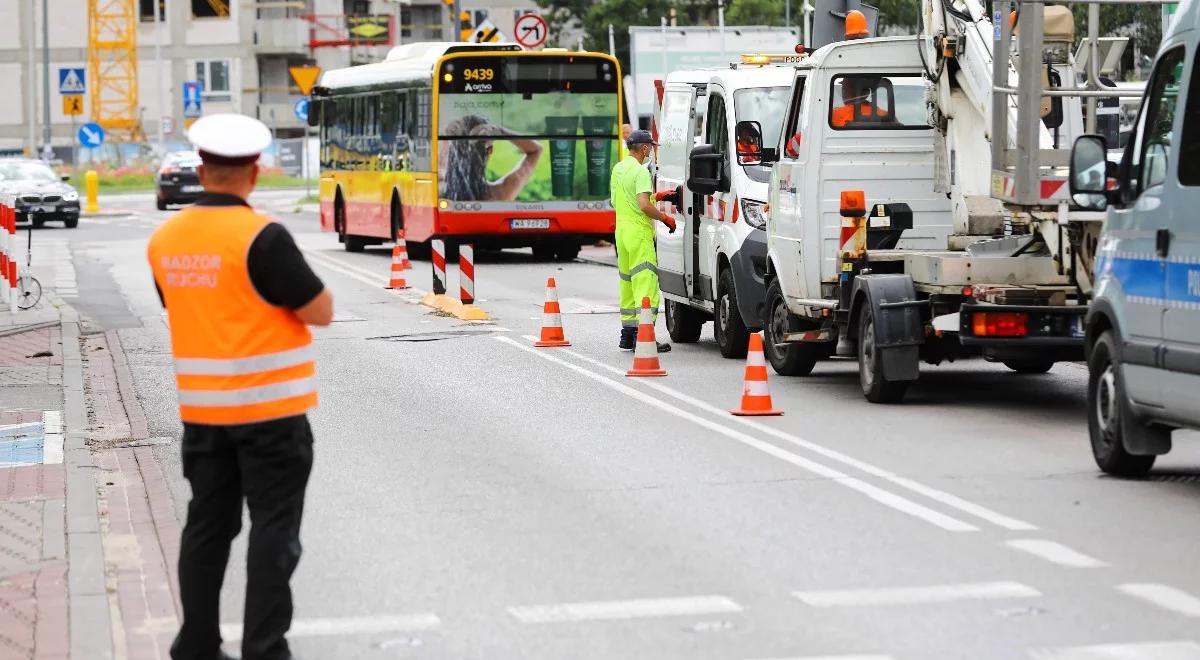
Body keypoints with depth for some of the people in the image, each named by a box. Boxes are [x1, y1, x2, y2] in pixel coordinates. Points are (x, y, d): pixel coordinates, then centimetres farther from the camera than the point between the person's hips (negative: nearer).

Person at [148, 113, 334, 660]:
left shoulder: (165, 240, 3)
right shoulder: (262, 237, -17)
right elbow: (321, 312, -13)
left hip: (201, 408, 6)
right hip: (269, 408, -6)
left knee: (207, 527, 13)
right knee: (273, 531, 1)